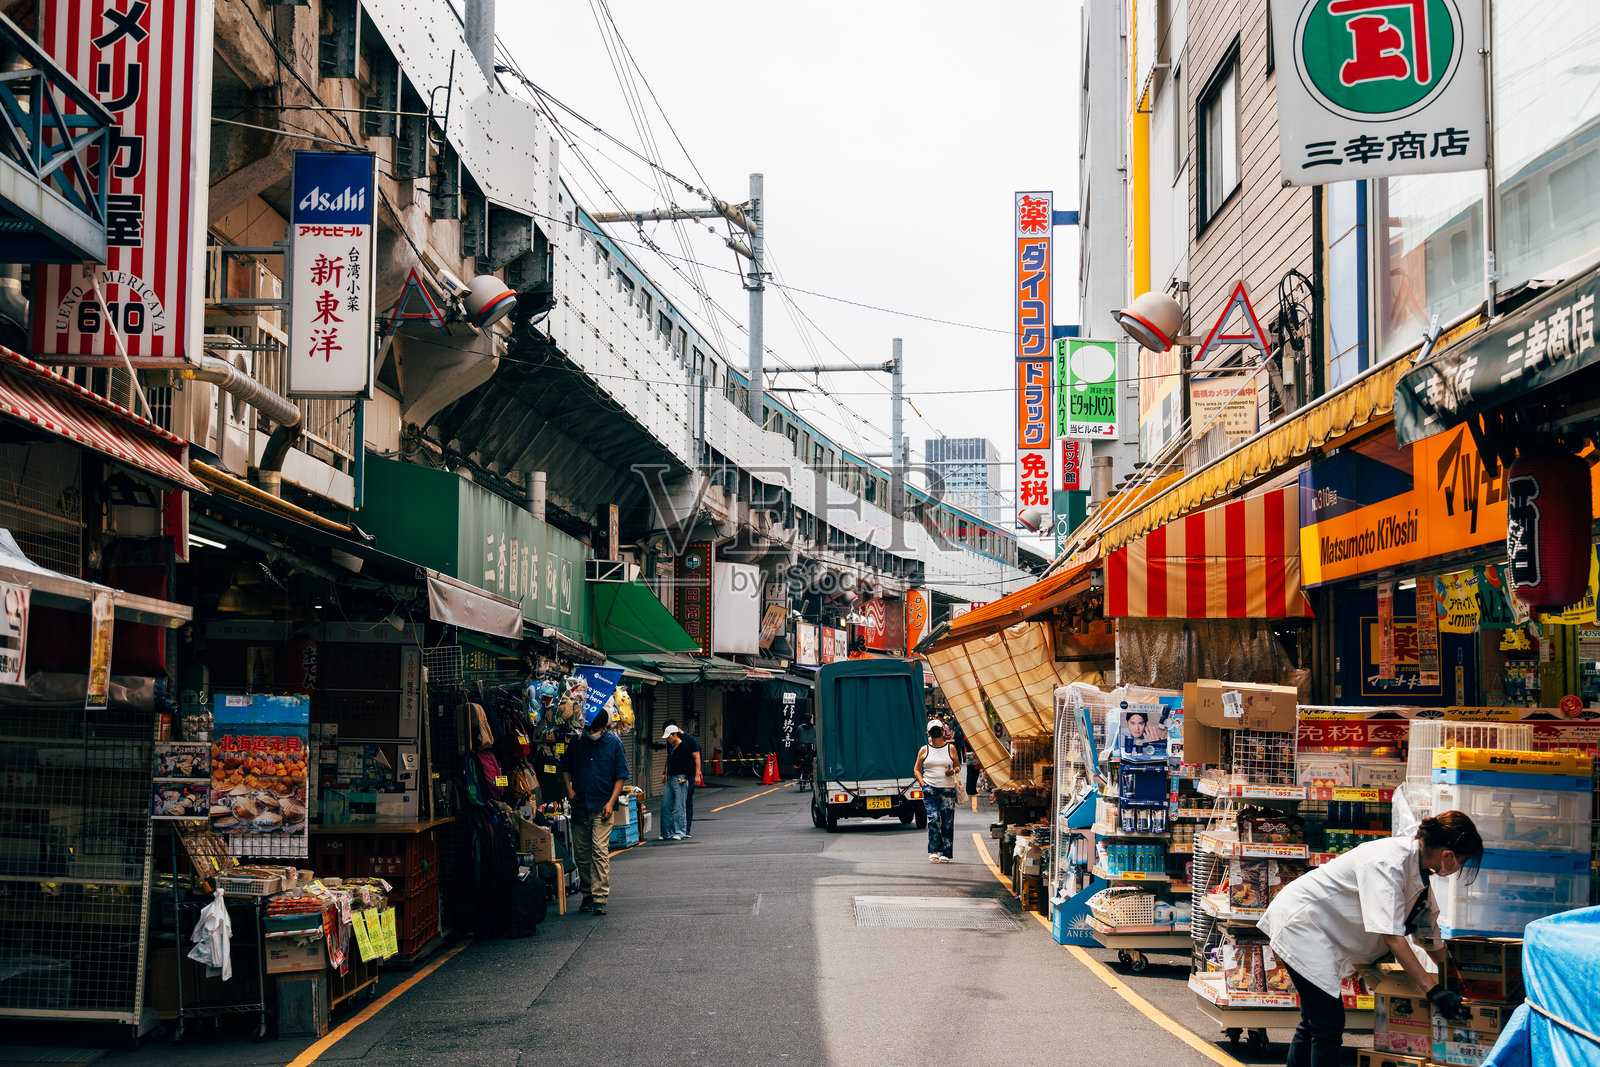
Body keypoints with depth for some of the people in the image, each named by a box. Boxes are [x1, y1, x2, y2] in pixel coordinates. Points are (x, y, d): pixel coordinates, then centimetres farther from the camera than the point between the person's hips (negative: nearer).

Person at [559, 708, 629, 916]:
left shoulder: (614, 743, 0)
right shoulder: (577, 742, 6)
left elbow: (621, 775, 0)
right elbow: (566, 767, 19)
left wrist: (611, 802, -9)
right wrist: (568, 788, 3)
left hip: (602, 806, -4)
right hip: (579, 805, 4)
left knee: (600, 851, -12)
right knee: (581, 853, 7)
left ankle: (600, 898, -13)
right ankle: (587, 895, 19)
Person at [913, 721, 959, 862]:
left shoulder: (951, 748, 10)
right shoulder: (924, 750, 9)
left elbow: (957, 766, 16)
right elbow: (917, 769, 14)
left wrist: (953, 771, -6)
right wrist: (922, 783, 0)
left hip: (948, 789, 1)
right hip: (930, 789, -1)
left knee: (947, 822, -2)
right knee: (934, 818, -16)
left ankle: (945, 853, 7)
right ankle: (933, 851, -7)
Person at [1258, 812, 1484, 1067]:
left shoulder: (1418, 862, 1)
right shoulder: (1387, 865, -28)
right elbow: (1392, 936, -31)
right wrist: (1433, 989, -30)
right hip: (1300, 923, -10)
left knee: (1314, 1022, 15)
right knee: (1330, 1021, -12)